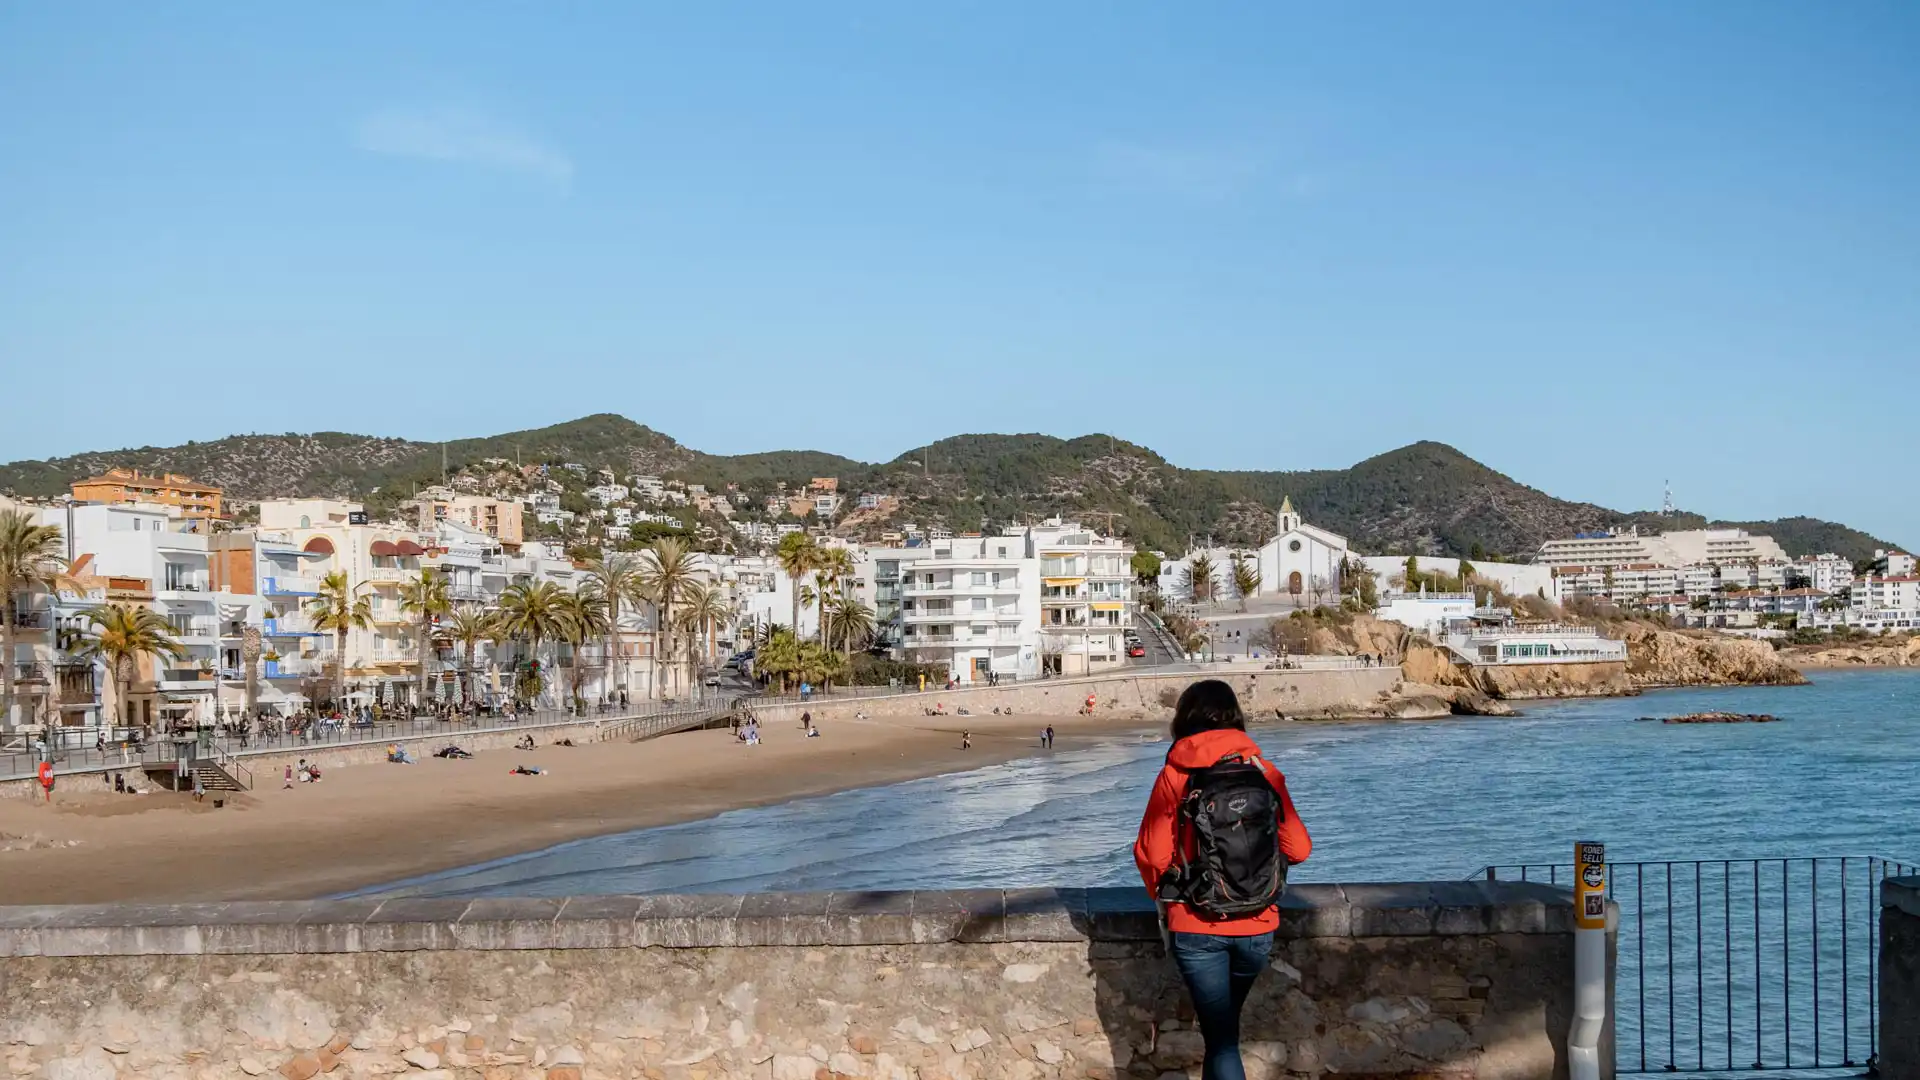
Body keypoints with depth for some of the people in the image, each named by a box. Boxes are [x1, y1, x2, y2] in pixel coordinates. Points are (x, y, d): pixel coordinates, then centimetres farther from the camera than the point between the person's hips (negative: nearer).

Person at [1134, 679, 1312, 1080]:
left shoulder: (1174, 776, -8)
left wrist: (1163, 895, 11)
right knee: (1225, 1020, 25)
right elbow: (1298, 848, -2)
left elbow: (1152, 854, -10)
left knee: (1220, 1035, 4)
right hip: (1257, 927, 3)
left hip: (1196, 929, -3)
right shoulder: (1264, 771, -3)